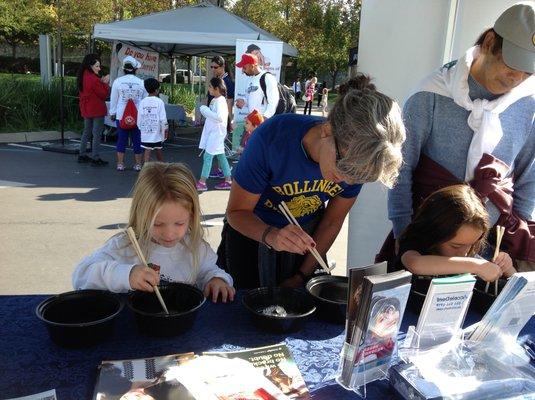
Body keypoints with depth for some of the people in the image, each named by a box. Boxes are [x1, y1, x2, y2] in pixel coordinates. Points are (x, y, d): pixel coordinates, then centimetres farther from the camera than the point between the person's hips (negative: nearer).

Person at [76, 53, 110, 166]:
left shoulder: (82, 77, 7)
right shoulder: (94, 79, -20)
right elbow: (103, 95, -16)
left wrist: (101, 82, 5)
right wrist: (105, 83, -4)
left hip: (86, 109, 9)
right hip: (97, 110, -9)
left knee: (86, 132, 19)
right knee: (97, 134, -2)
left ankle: (82, 155, 25)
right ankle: (95, 158, 0)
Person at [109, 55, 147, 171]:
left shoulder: (117, 81, -4)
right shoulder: (141, 83, -3)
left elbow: (113, 99, 4)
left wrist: (112, 113, 16)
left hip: (121, 115, 0)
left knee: (121, 139, 7)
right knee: (137, 139, 8)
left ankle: (120, 164, 11)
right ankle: (138, 164, 13)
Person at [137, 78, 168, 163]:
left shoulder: (143, 102, -1)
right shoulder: (159, 102, -8)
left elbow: (139, 118, 0)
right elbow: (163, 118, -10)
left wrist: (140, 128, 14)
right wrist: (165, 129, 1)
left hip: (145, 132, 1)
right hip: (157, 131, -1)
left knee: (147, 151, 1)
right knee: (158, 150, 16)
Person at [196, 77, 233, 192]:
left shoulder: (220, 101, -18)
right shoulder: (214, 100, 10)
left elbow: (220, 117, -29)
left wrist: (206, 111, -21)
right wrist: (206, 111, 5)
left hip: (217, 133, -10)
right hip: (212, 132, 10)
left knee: (207, 156, -7)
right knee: (221, 156, 12)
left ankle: (202, 182, -3)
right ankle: (228, 181, 18)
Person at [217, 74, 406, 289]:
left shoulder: (358, 163, -22)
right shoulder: (273, 137, -33)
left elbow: (332, 223, -7)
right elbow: (237, 211, -24)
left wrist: (301, 276, -3)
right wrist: (271, 236, -43)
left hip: (307, 235, 3)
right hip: (252, 232, -2)